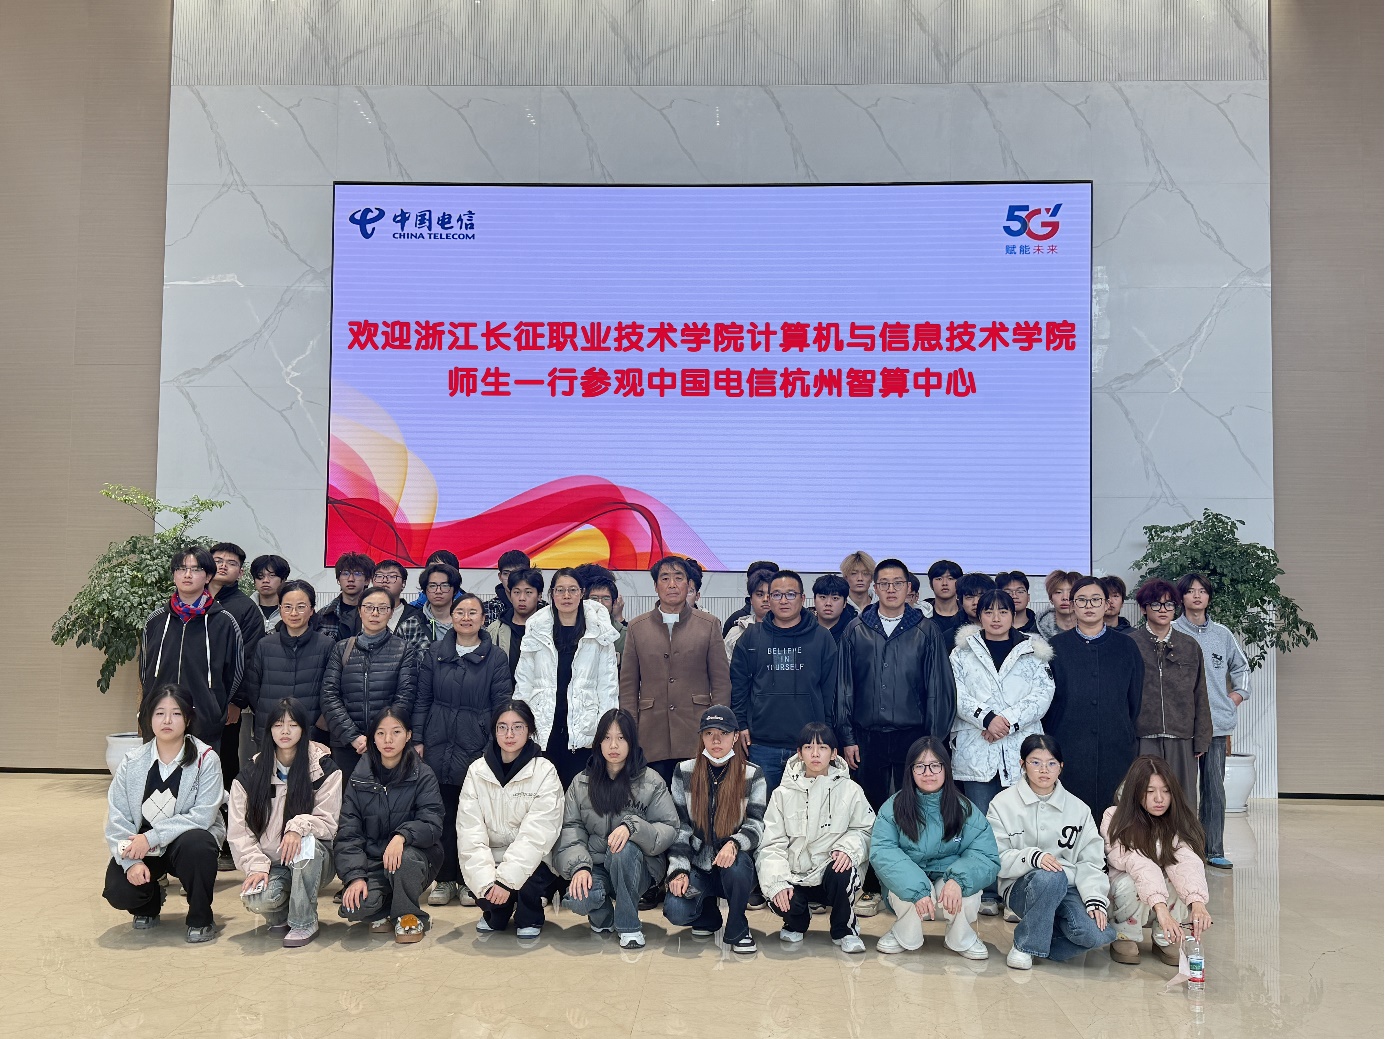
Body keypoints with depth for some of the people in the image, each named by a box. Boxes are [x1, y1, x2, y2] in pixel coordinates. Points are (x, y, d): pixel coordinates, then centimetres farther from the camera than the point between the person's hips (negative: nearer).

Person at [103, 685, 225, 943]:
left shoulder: (206, 759, -14)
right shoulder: (132, 762, -5)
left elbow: (203, 815, -21)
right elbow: (117, 819, -8)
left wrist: (152, 837, -26)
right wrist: (132, 861, -22)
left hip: (189, 840, -2)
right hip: (142, 846, 3)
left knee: (195, 843, -36)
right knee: (119, 890, -23)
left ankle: (201, 919, -11)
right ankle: (149, 903, 18)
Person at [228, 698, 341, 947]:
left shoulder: (325, 769, -4)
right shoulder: (250, 775, 2)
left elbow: (328, 822, -8)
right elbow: (239, 832, -2)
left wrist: (299, 826, -29)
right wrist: (256, 866, -17)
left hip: (311, 861, -1)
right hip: (270, 864, 1)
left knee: (307, 841, -35)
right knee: (257, 898, -32)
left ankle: (304, 923, -17)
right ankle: (281, 916, 7)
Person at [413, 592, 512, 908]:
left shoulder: (495, 658, 1)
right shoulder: (434, 654, 7)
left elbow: (502, 705, 0)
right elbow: (422, 700, 9)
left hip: (477, 748, -2)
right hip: (439, 746, 2)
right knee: (443, 814, 6)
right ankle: (445, 879, 18)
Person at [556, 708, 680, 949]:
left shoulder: (651, 782, -2)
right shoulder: (581, 784, 5)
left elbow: (669, 829, -9)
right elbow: (570, 829, -3)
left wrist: (633, 826, -27)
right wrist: (579, 866, -21)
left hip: (637, 868, -1)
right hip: (595, 867, 1)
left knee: (625, 849, -35)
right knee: (577, 898, -31)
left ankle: (629, 926, -15)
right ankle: (603, 917, 8)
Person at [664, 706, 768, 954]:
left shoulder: (752, 775, -1)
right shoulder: (684, 772, 2)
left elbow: (756, 823, -7)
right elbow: (679, 825, 1)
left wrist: (734, 843, -29)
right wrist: (679, 870, -11)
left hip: (735, 865, -1)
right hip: (698, 866, 1)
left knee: (736, 864, -37)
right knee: (676, 910, -26)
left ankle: (737, 929, -8)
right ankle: (708, 913, 12)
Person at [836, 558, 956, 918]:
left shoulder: (926, 631, 3)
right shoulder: (857, 631, 6)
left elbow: (938, 687, 3)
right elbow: (844, 687, 7)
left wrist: (935, 738, -2)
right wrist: (847, 737, 2)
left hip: (913, 736, -1)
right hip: (868, 737, 1)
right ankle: (870, 887, 17)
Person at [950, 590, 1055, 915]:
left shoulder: (1033, 653, 12)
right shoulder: (963, 653, 11)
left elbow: (1043, 695, 1)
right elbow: (956, 694, 0)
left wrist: (1009, 719, -10)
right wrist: (986, 717, -14)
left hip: (1020, 750, 0)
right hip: (976, 750, 0)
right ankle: (987, 893, 8)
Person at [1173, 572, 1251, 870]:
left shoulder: (1222, 634, 12)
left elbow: (1241, 666, 27)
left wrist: (1238, 694, 15)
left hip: (1218, 723, 4)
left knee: (1215, 788, 6)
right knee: (1185, 788, -2)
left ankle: (1214, 850, 14)